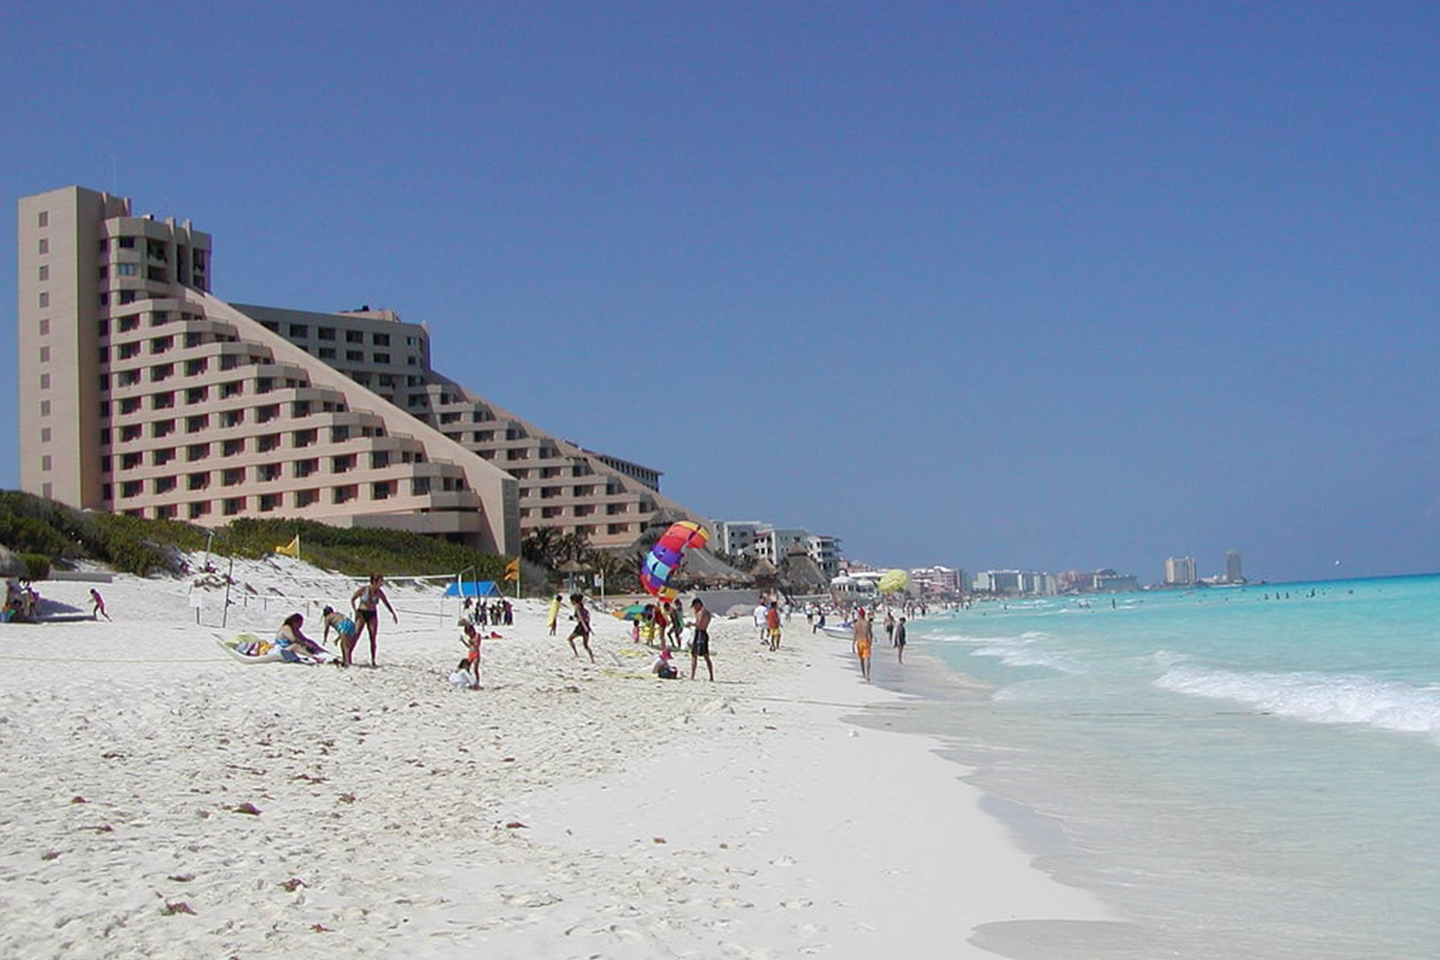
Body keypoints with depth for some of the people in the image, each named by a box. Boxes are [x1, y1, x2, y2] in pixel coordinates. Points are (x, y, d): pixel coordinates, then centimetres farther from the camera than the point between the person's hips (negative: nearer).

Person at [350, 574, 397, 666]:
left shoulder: (379, 592, -3)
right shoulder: (363, 589, -12)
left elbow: (387, 603, 9)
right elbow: (352, 600, -2)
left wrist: (393, 614, 3)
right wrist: (356, 611, -13)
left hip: (372, 615, 3)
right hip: (361, 613, -3)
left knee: (373, 639, -1)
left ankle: (373, 660, 5)